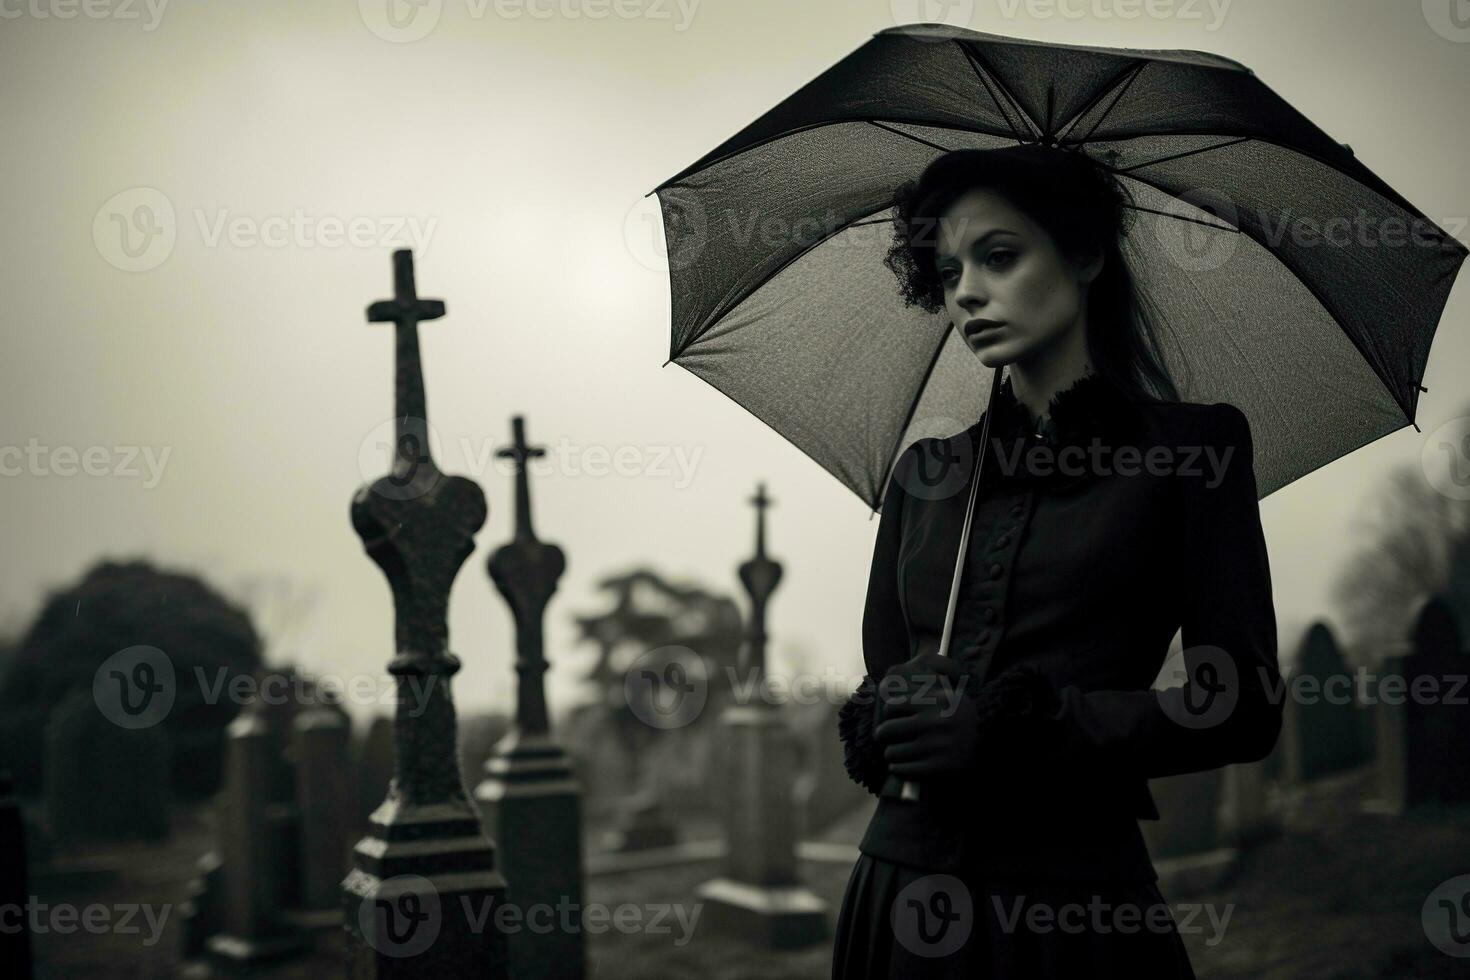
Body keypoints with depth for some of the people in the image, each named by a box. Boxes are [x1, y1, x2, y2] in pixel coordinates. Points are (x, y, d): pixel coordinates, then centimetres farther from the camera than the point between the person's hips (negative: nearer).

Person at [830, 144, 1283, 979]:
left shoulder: (1193, 447, -1)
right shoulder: (926, 471, 11)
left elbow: (1242, 708, -6)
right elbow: (878, 688, 13)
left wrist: (1014, 725, -16)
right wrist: (887, 721, -11)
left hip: (1071, 899, -3)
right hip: (902, 889, 4)